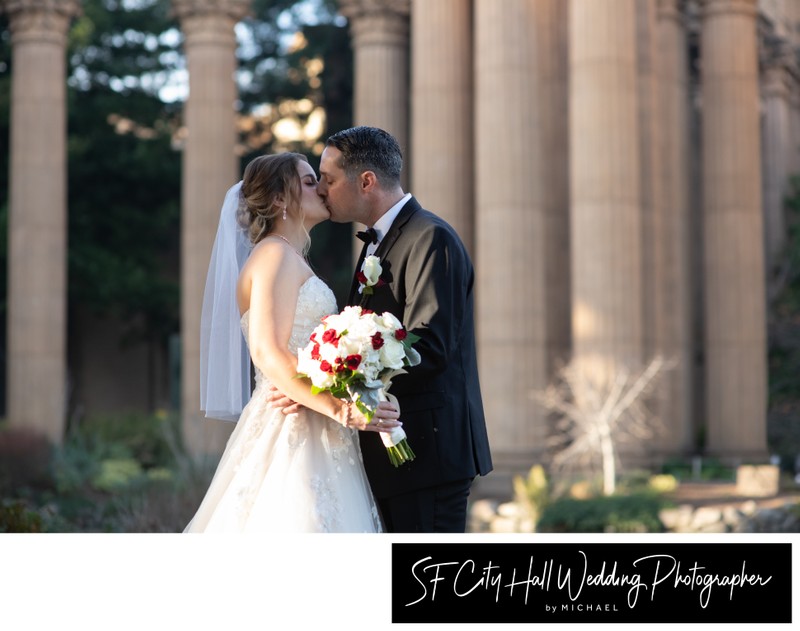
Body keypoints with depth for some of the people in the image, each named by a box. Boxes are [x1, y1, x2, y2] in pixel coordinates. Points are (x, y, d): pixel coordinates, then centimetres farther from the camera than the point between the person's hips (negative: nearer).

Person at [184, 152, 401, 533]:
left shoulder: (291, 258, 22)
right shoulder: (275, 253, -8)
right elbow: (268, 353, -20)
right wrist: (340, 409, -25)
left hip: (308, 431, 9)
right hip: (292, 433, -9)